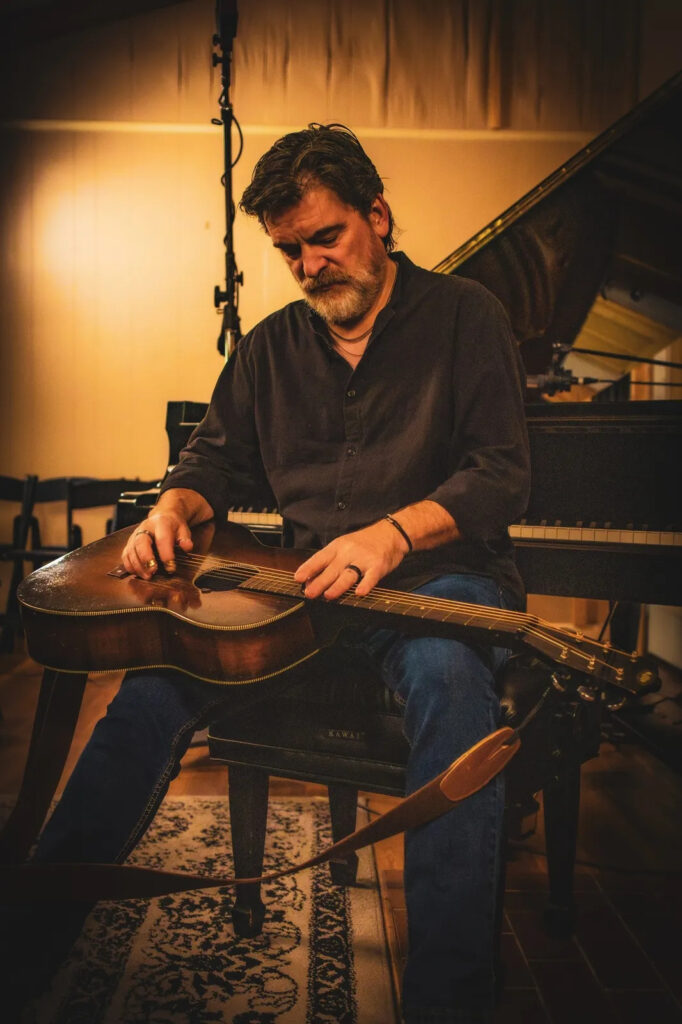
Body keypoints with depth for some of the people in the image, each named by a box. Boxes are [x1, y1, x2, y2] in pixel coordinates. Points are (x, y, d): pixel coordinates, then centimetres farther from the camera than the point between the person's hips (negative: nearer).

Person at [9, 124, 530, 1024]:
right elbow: (218, 457, 19)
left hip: (435, 575, -3)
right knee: (158, 671, -19)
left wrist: (393, 533, -25)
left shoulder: (463, 316, 2)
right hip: (303, 582, 4)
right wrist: (175, 509, -5)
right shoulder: (272, 347, 15)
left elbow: (501, 477, -8)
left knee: (448, 675, -38)